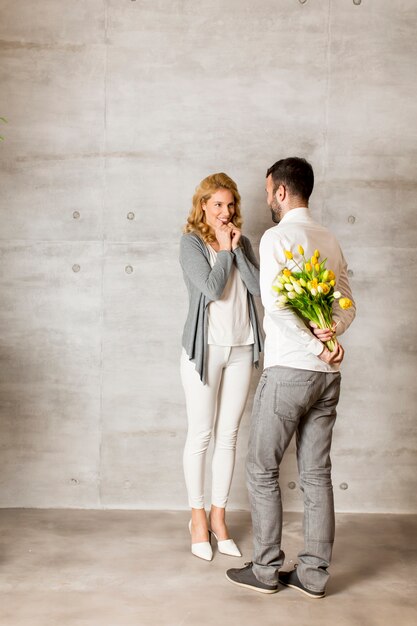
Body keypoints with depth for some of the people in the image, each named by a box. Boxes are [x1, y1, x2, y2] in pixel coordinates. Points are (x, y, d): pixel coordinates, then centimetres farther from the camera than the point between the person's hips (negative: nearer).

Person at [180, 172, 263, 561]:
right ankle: (198, 518, 17)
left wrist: (236, 247, -6)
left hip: (242, 347, 4)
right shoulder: (191, 241, -2)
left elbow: (258, 287, -3)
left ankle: (218, 516, 20)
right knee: (201, 434, 2)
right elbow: (211, 288, -15)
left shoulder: (241, 242, 11)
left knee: (228, 435, 8)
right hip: (205, 346, -4)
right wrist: (224, 249, -6)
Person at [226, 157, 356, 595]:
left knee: (262, 469, 6)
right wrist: (329, 334, -7)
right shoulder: (329, 240, 13)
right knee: (316, 473, 11)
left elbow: (275, 303, -19)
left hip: (288, 370, -7)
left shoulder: (277, 237, -9)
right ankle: (313, 574, 19)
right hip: (327, 375, 7)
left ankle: (265, 570, 14)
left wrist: (316, 346, -13)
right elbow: (347, 304, 10)